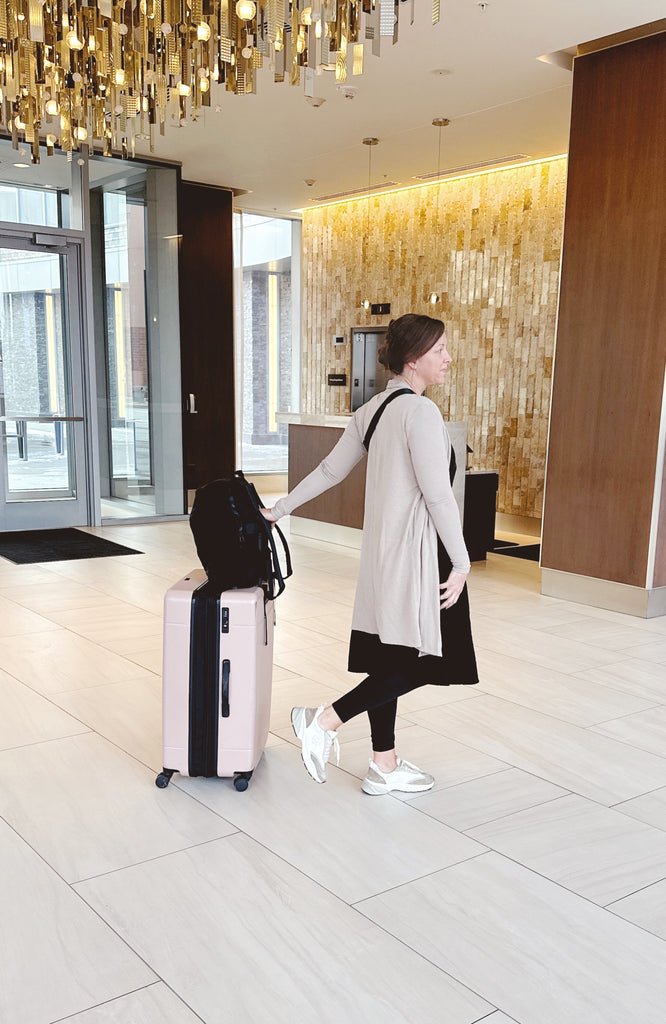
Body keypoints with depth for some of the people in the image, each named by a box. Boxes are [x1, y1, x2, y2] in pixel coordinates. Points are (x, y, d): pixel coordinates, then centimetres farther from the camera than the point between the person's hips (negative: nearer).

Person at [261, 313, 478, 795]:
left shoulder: (372, 409, 11)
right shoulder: (421, 411, -15)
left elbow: (330, 470, 14)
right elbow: (437, 494, -18)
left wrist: (279, 510, 24)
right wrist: (461, 562, -13)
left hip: (382, 550, 9)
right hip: (418, 552, -9)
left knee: (390, 658, 13)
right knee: (422, 661, 0)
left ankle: (385, 765, 21)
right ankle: (325, 720, -2)